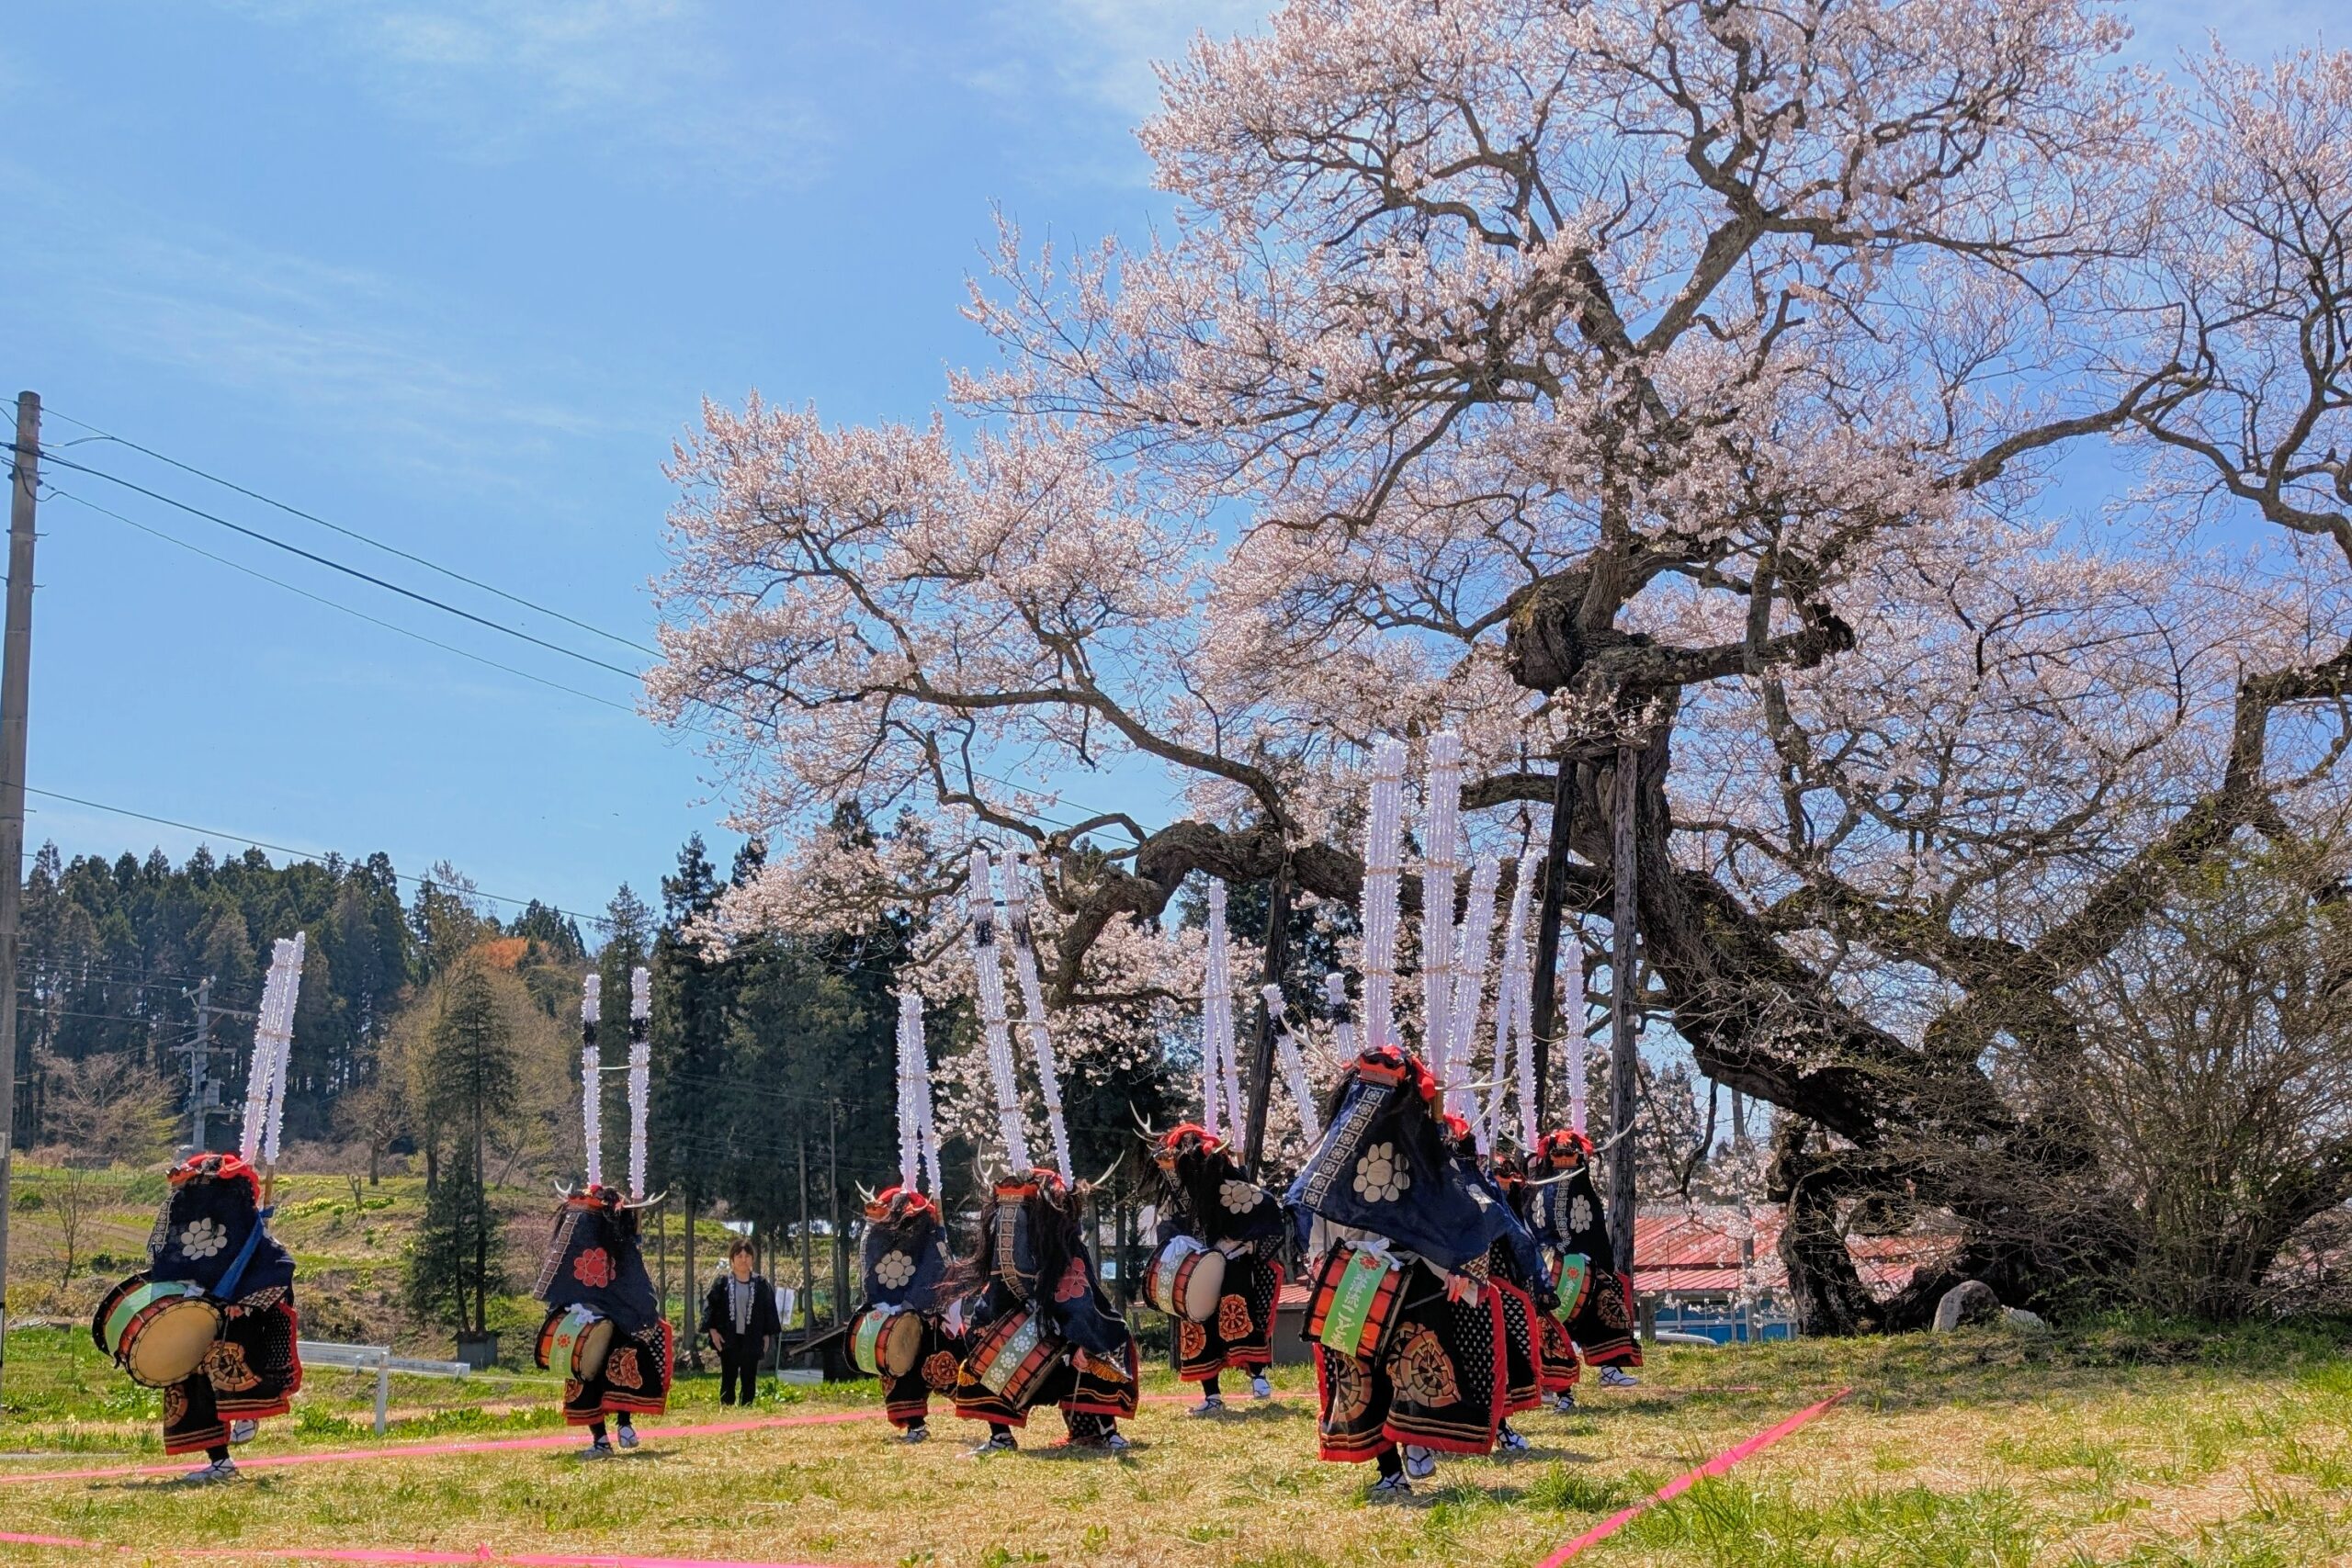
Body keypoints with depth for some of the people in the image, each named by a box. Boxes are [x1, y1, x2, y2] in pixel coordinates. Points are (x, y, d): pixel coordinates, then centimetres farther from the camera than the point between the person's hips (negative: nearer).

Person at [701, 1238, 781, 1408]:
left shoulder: (761, 1284, 3)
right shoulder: (722, 1282, 0)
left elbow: (769, 1309, 6)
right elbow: (709, 1305, 0)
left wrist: (767, 1335, 2)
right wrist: (712, 1330, -9)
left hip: (751, 1339, 1)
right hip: (728, 1339, -1)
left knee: (749, 1381, 4)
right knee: (728, 1379, 2)